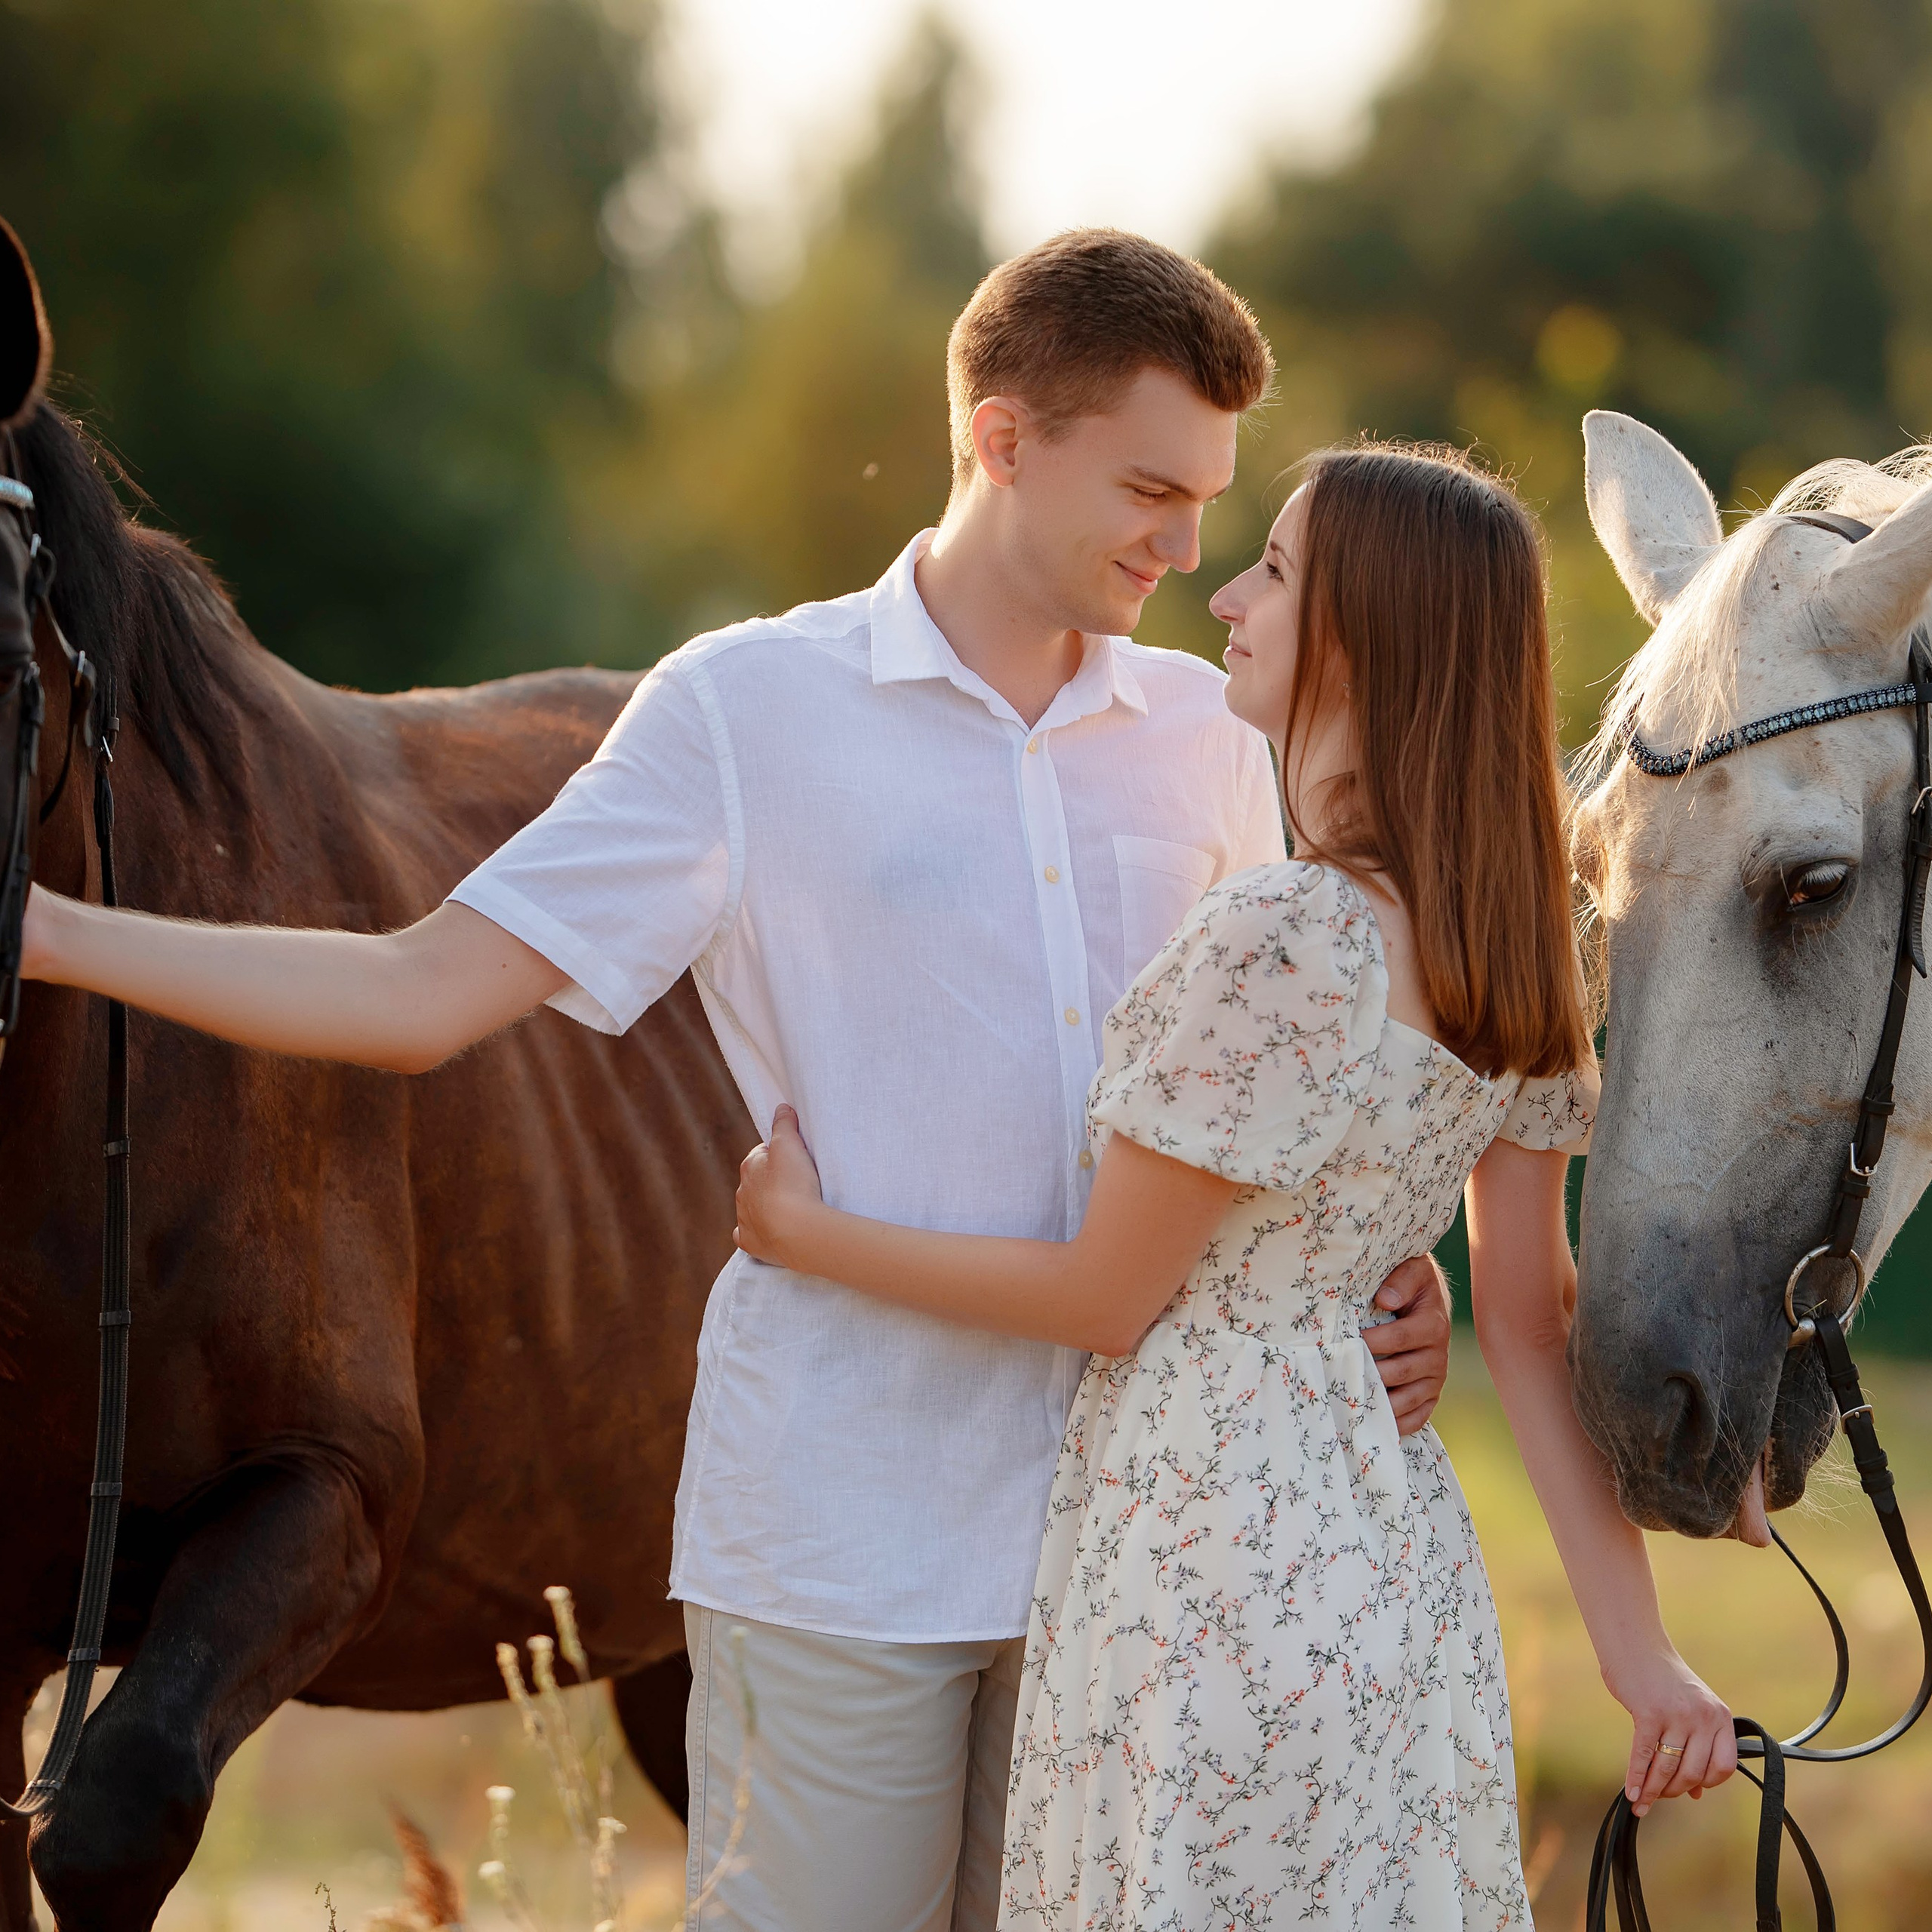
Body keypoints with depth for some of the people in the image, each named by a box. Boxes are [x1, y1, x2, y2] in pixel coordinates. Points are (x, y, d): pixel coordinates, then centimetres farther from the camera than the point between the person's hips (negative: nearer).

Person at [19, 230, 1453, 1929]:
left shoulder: (1209, 736, 10)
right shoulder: (745, 711, -3)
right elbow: (426, 992, -5)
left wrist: (1387, 1282, 0)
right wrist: (48, 932, -12)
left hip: (1126, 1527, 4)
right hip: (839, 1535, -4)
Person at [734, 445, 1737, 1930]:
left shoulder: (1280, 940, -21)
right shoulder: (1515, 950, 4)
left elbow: (1105, 1298, -13)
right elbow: (1534, 1323, 5)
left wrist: (804, 1232, -1)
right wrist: (1636, 1646, 7)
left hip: (1212, 1559, -8)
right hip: (1396, 1553, 8)